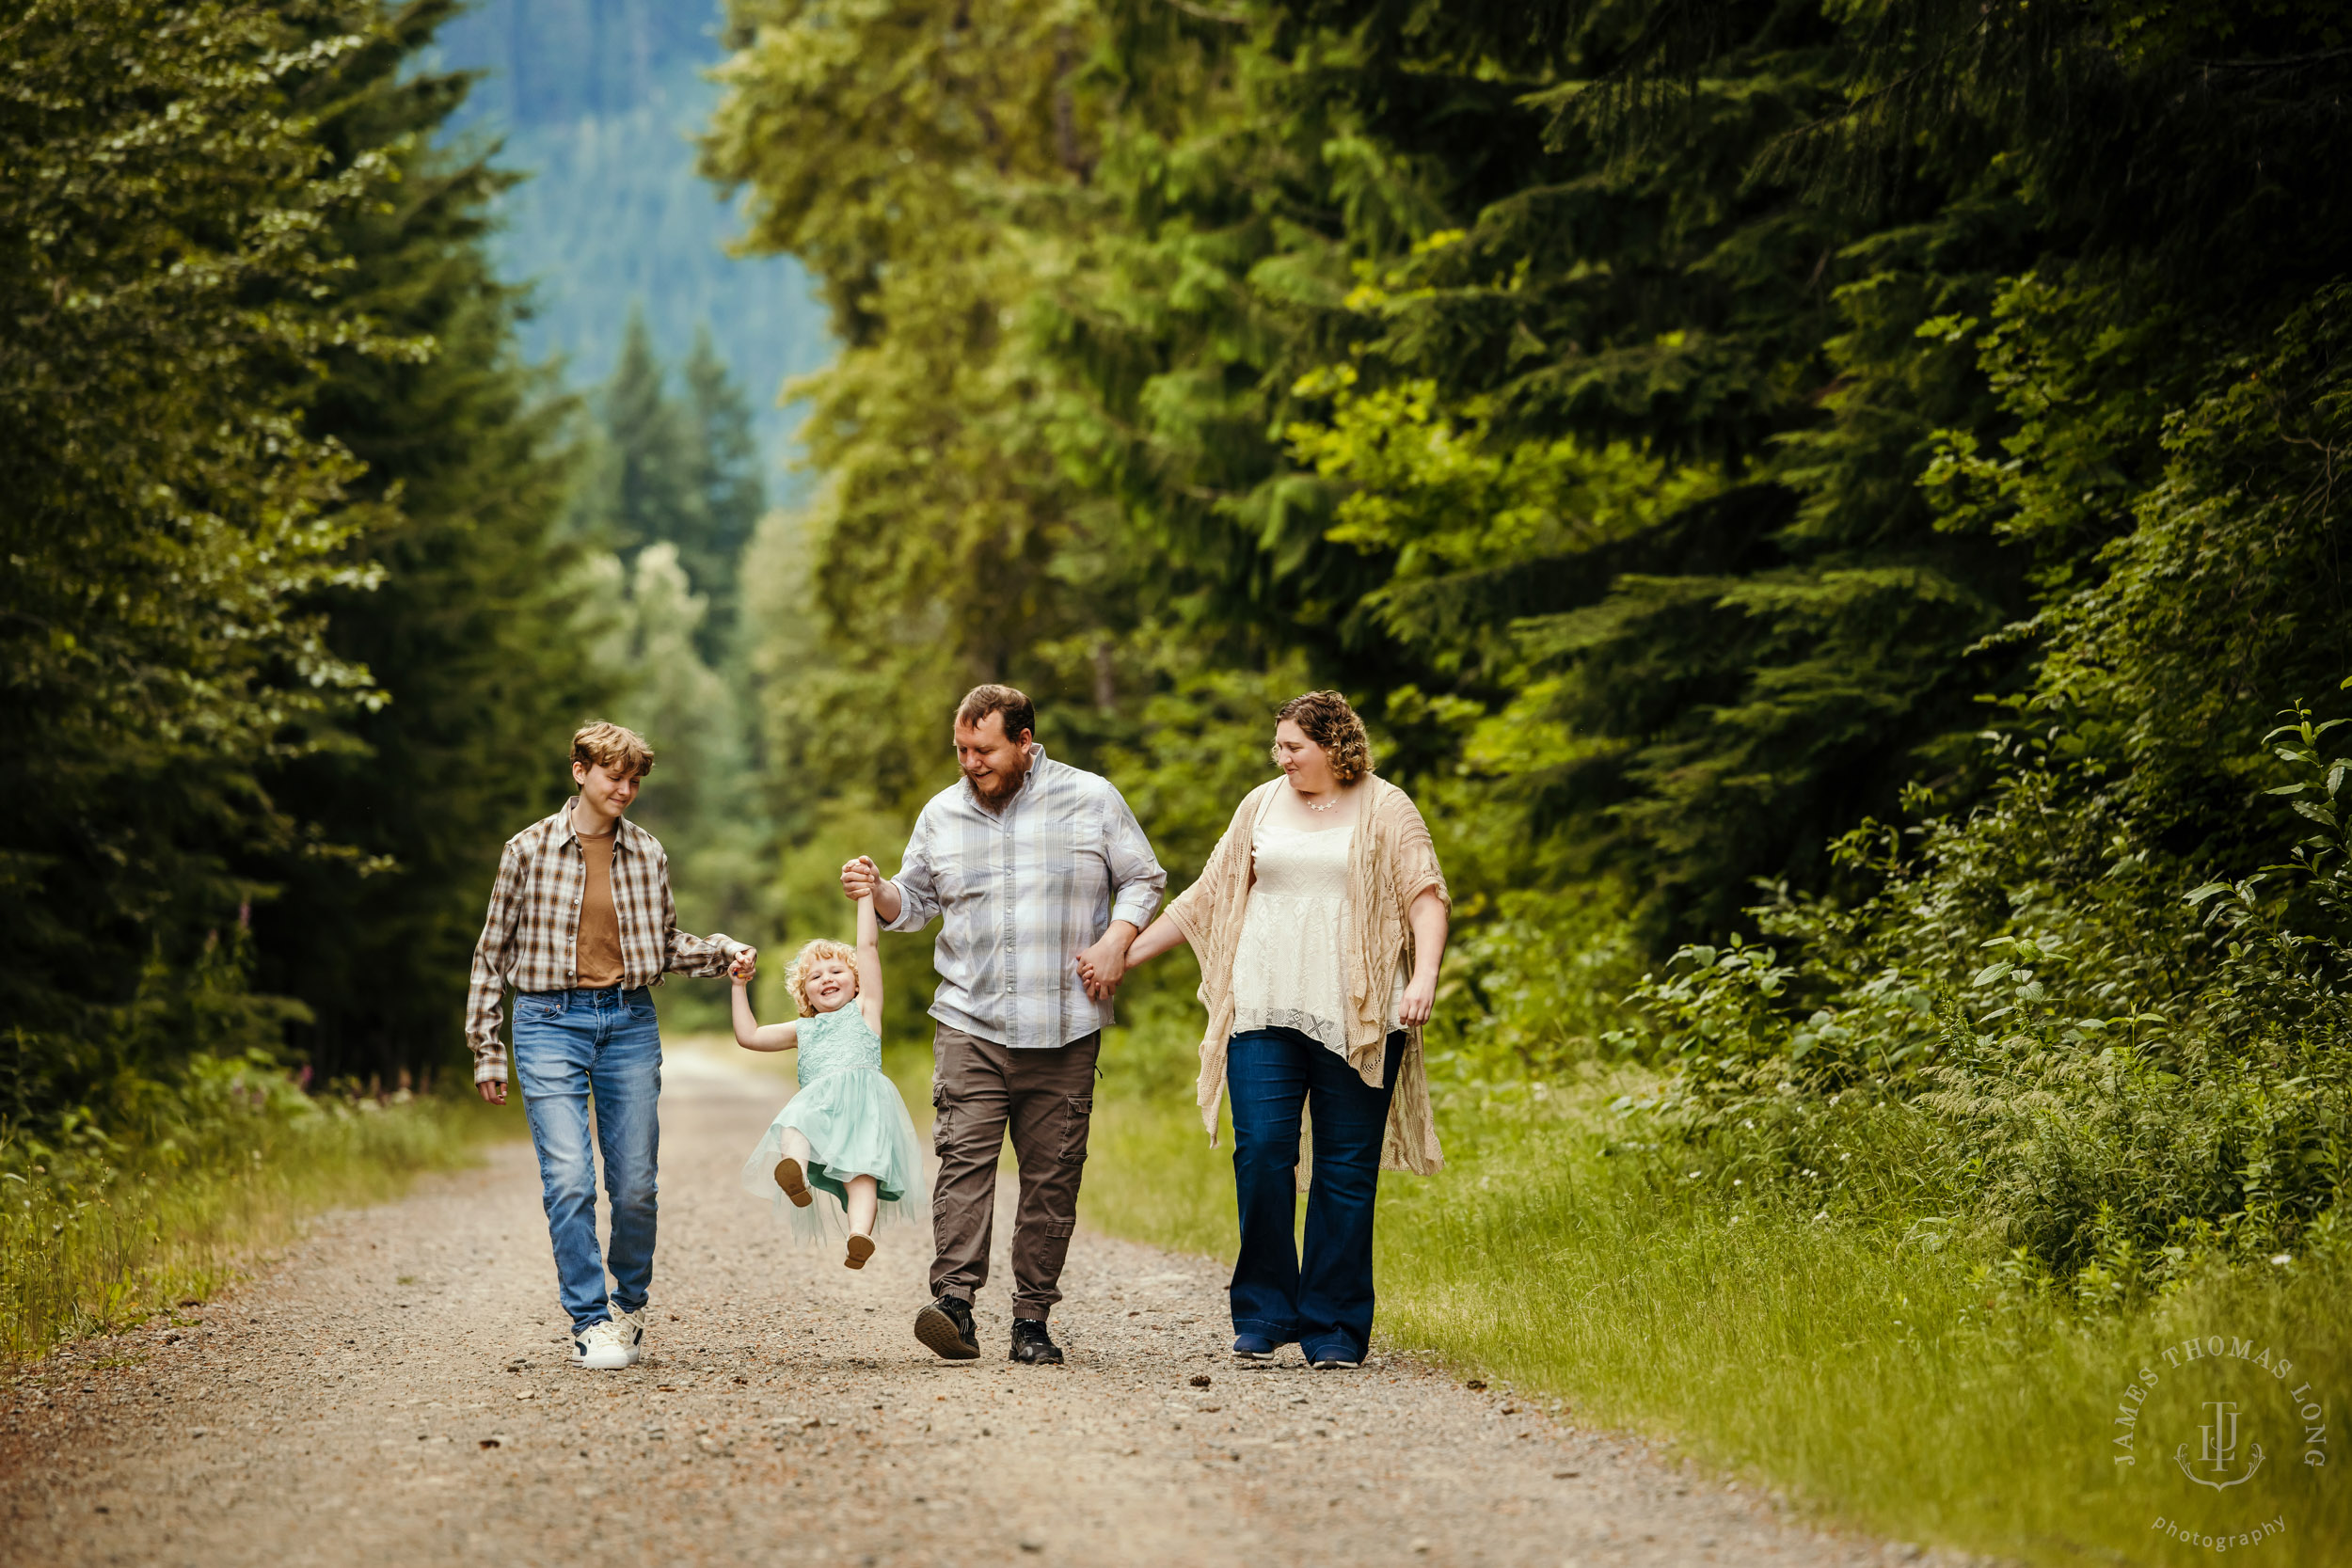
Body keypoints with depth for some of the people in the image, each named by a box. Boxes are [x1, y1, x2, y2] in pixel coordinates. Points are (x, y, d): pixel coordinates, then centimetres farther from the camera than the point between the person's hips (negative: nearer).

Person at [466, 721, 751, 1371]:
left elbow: (665, 946, 17)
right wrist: (485, 1050, 3)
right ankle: (590, 1322, -5)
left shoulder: (647, 853, 7)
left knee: (635, 1185, 3)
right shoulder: (530, 849, -1)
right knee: (569, 1180, -13)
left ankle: (630, 1303, 25)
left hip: (630, 1023, 3)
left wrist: (725, 950, -2)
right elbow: (493, 953, 5)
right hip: (551, 1022, -3)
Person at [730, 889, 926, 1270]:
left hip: (863, 1094, -3)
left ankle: (860, 1231, -52)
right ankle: (797, 1172, -65)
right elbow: (748, 1036, 40)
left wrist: (865, 892, 19)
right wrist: (741, 986, 37)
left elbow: (868, 946, 20)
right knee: (796, 1123, -34)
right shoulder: (802, 1030, 37)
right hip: (817, 1099, 3)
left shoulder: (864, 1010, 26)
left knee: (860, 1163, -29)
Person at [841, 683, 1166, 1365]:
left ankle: (1033, 1319, 6)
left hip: (1064, 1028, -1)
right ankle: (955, 1302, -22)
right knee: (965, 1156, -15)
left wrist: (1116, 940, -6)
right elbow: (916, 901, 20)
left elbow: (1143, 879, 10)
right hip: (970, 1024, 1)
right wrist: (878, 892, -1)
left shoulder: (1091, 799, 4)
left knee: (1052, 1174, 1)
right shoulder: (943, 813, 11)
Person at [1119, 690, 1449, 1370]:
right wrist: (1126, 954, 15)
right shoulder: (1262, 805, 14)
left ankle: (1335, 1329, 6)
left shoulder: (1386, 809, 4)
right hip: (1265, 1011, 2)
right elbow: (1207, 897, 18)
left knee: (1346, 1172, -1)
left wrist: (1424, 976, -18)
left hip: (1355, 1019, -2)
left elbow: (1426, 899, -1)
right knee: (1261, 1154, -8)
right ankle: (1263, 1313, 4)